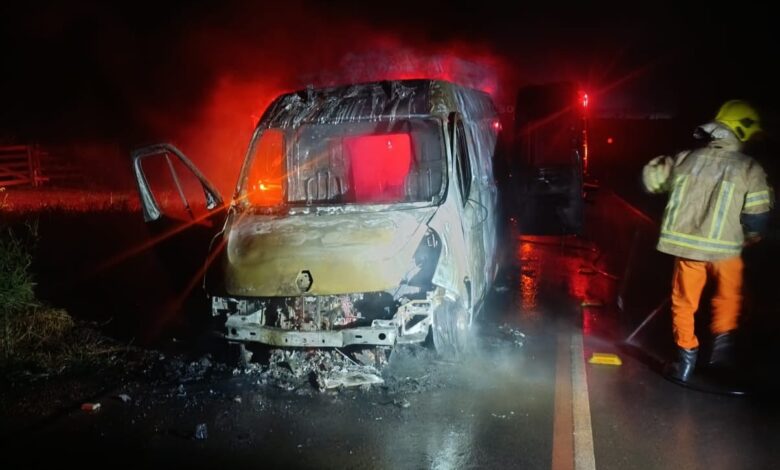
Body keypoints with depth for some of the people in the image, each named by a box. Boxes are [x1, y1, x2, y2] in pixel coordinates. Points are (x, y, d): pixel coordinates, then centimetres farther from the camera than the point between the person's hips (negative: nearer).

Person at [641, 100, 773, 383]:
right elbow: (756, 221, -8)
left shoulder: (686, 159, 2)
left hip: (685, 244, 2)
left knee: (684, 302, 15)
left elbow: (650, 179, 14)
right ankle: (722, 337, 17)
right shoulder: (749, 169, -6)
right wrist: (747, 240, 12)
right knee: (729, 296, 26)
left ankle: (686, 360, 19)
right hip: (724, 248, -2)